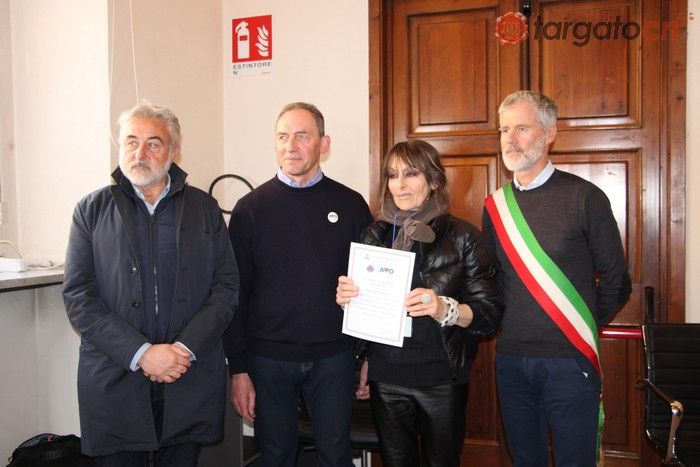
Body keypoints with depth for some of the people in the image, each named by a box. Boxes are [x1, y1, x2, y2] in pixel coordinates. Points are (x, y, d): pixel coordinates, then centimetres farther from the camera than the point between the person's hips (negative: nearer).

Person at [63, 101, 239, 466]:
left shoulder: (204, 208, 7)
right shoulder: (92, 210, 4)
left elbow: (226, 287, 2)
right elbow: (78, 296, -3)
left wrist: (185, 349, -11)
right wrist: (141, 353, -14)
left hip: (191, 380, 1)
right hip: (114, 380, 0)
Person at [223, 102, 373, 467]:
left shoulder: (350, 204, 0)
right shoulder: (250, 208, -2)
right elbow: (236, 293, -1)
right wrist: (238, 369, -3)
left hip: (333, 358, 1)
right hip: (268, 358, 0)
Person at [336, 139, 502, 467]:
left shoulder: (462, 236, -6)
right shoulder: (375, 235, 3)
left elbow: (489, 314, -9)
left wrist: (445, 309, -27)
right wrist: (346, 298, -9)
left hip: (442, 380, -2)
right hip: (385, 378, 3)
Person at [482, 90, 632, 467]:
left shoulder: (583, 197, -8)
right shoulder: (495, 205, 6)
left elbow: (615, 281, -3)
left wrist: (582, 329, 1)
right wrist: (510, 326, 6)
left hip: (569, 361, -4)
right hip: (511, 359, 4)